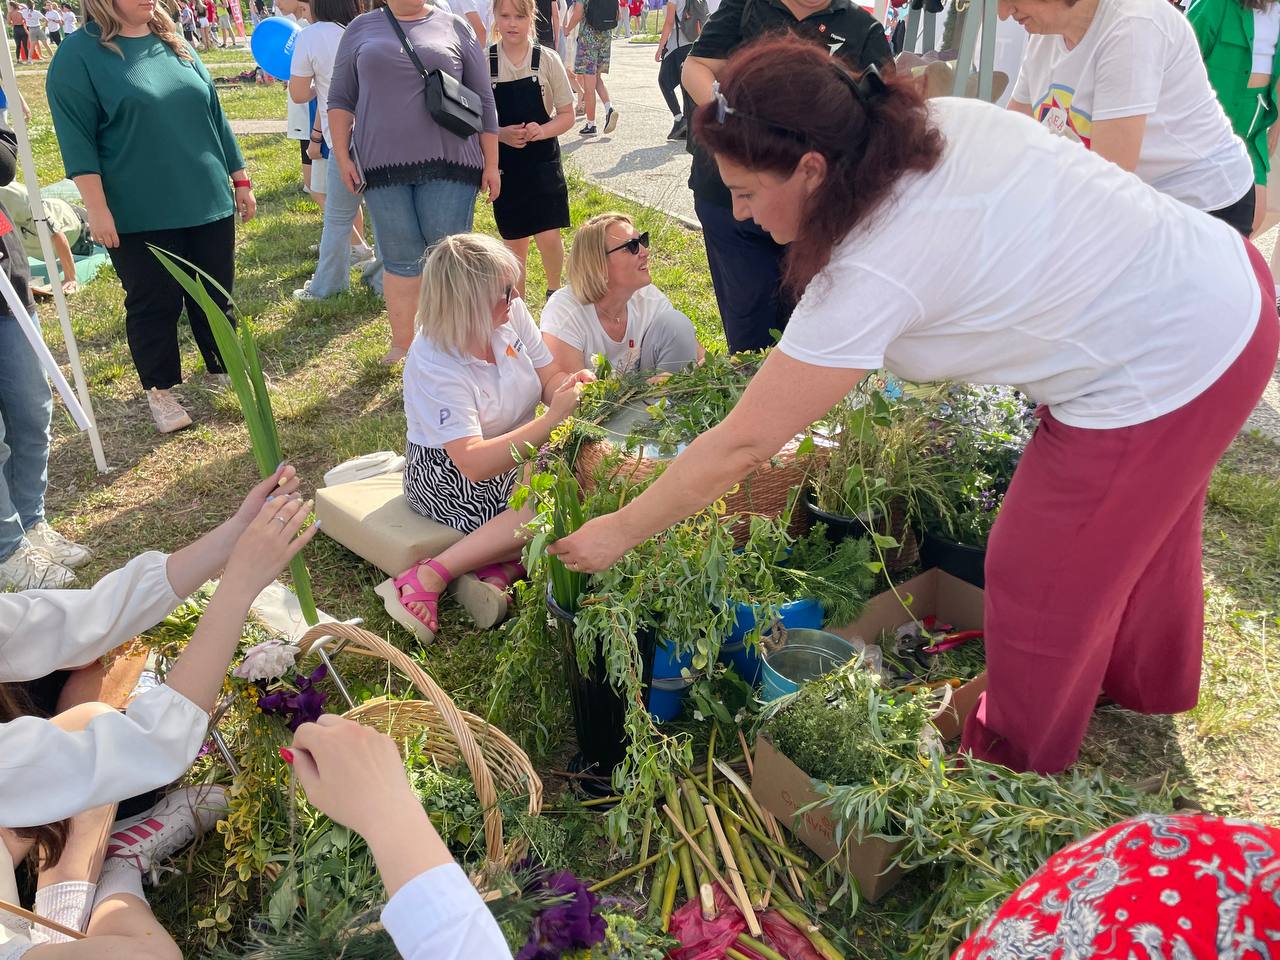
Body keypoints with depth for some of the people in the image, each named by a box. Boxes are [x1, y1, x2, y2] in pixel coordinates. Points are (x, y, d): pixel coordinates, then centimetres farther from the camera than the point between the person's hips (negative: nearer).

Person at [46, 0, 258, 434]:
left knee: (216, 297, 11)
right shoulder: (79, 55, -6)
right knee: (155, 305, 3)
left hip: (208, 203, 5)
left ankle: (225, 369, 29)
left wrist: (239, 178, 14)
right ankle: (159, 391, 18)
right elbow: (77, 140, -9)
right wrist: (97, 209, -14)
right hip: (140, 216, -4)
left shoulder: (175, 44, 11)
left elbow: (215, 116, 16)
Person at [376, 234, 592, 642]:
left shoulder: (512, 313, -7)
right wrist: (554, 417, -36)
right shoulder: (433, 364, -25)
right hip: (447, 477, -7)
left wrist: (570, 382, -23)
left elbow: (548, 380, 2)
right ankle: (429, 578, -22)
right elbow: (474, 463, -32)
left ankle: (498, 572, -22)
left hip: (517, 453, 7)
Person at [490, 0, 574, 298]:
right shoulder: (485, 63, -2)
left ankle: (554, 290, 21)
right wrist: (500, 134, -18)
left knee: (549, 237, -8)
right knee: (514, 240, 8)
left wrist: (541, 130, -19)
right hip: (504, 164, 1)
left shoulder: (547, 60, -4)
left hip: (543, 161, -1)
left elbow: (567, 115, 0)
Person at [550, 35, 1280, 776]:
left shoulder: (871, 272, -29)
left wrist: (619, 534, -12)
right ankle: (1149, 681, 57)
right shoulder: (933, 122, -6)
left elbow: (742, 445, -23)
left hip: (1169, 369, -9)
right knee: (1140, 519, 29)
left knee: (1038, 580, 8)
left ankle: (1017, 763, 35)